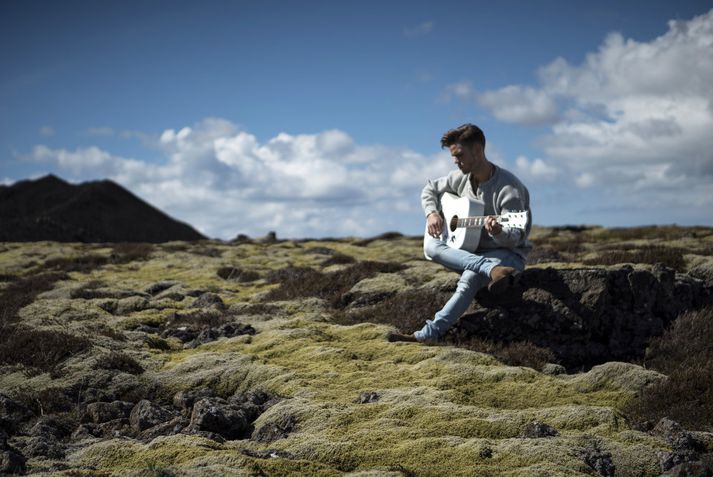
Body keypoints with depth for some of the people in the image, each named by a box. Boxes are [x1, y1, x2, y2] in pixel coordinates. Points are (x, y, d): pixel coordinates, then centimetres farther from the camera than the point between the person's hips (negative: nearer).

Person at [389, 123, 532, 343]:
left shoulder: (508, 188, -18)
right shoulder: (461, 178, 4)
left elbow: (516, 238, -19)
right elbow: (430, 189, 20)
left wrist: (499, 232, -43)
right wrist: (431, 213, -1)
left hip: (508, 253, -7)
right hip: (469, 250, 7)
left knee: (470, 277, -37)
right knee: (431, 245, -22)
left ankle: (429, 333, -41)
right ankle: (493, 270, -40)